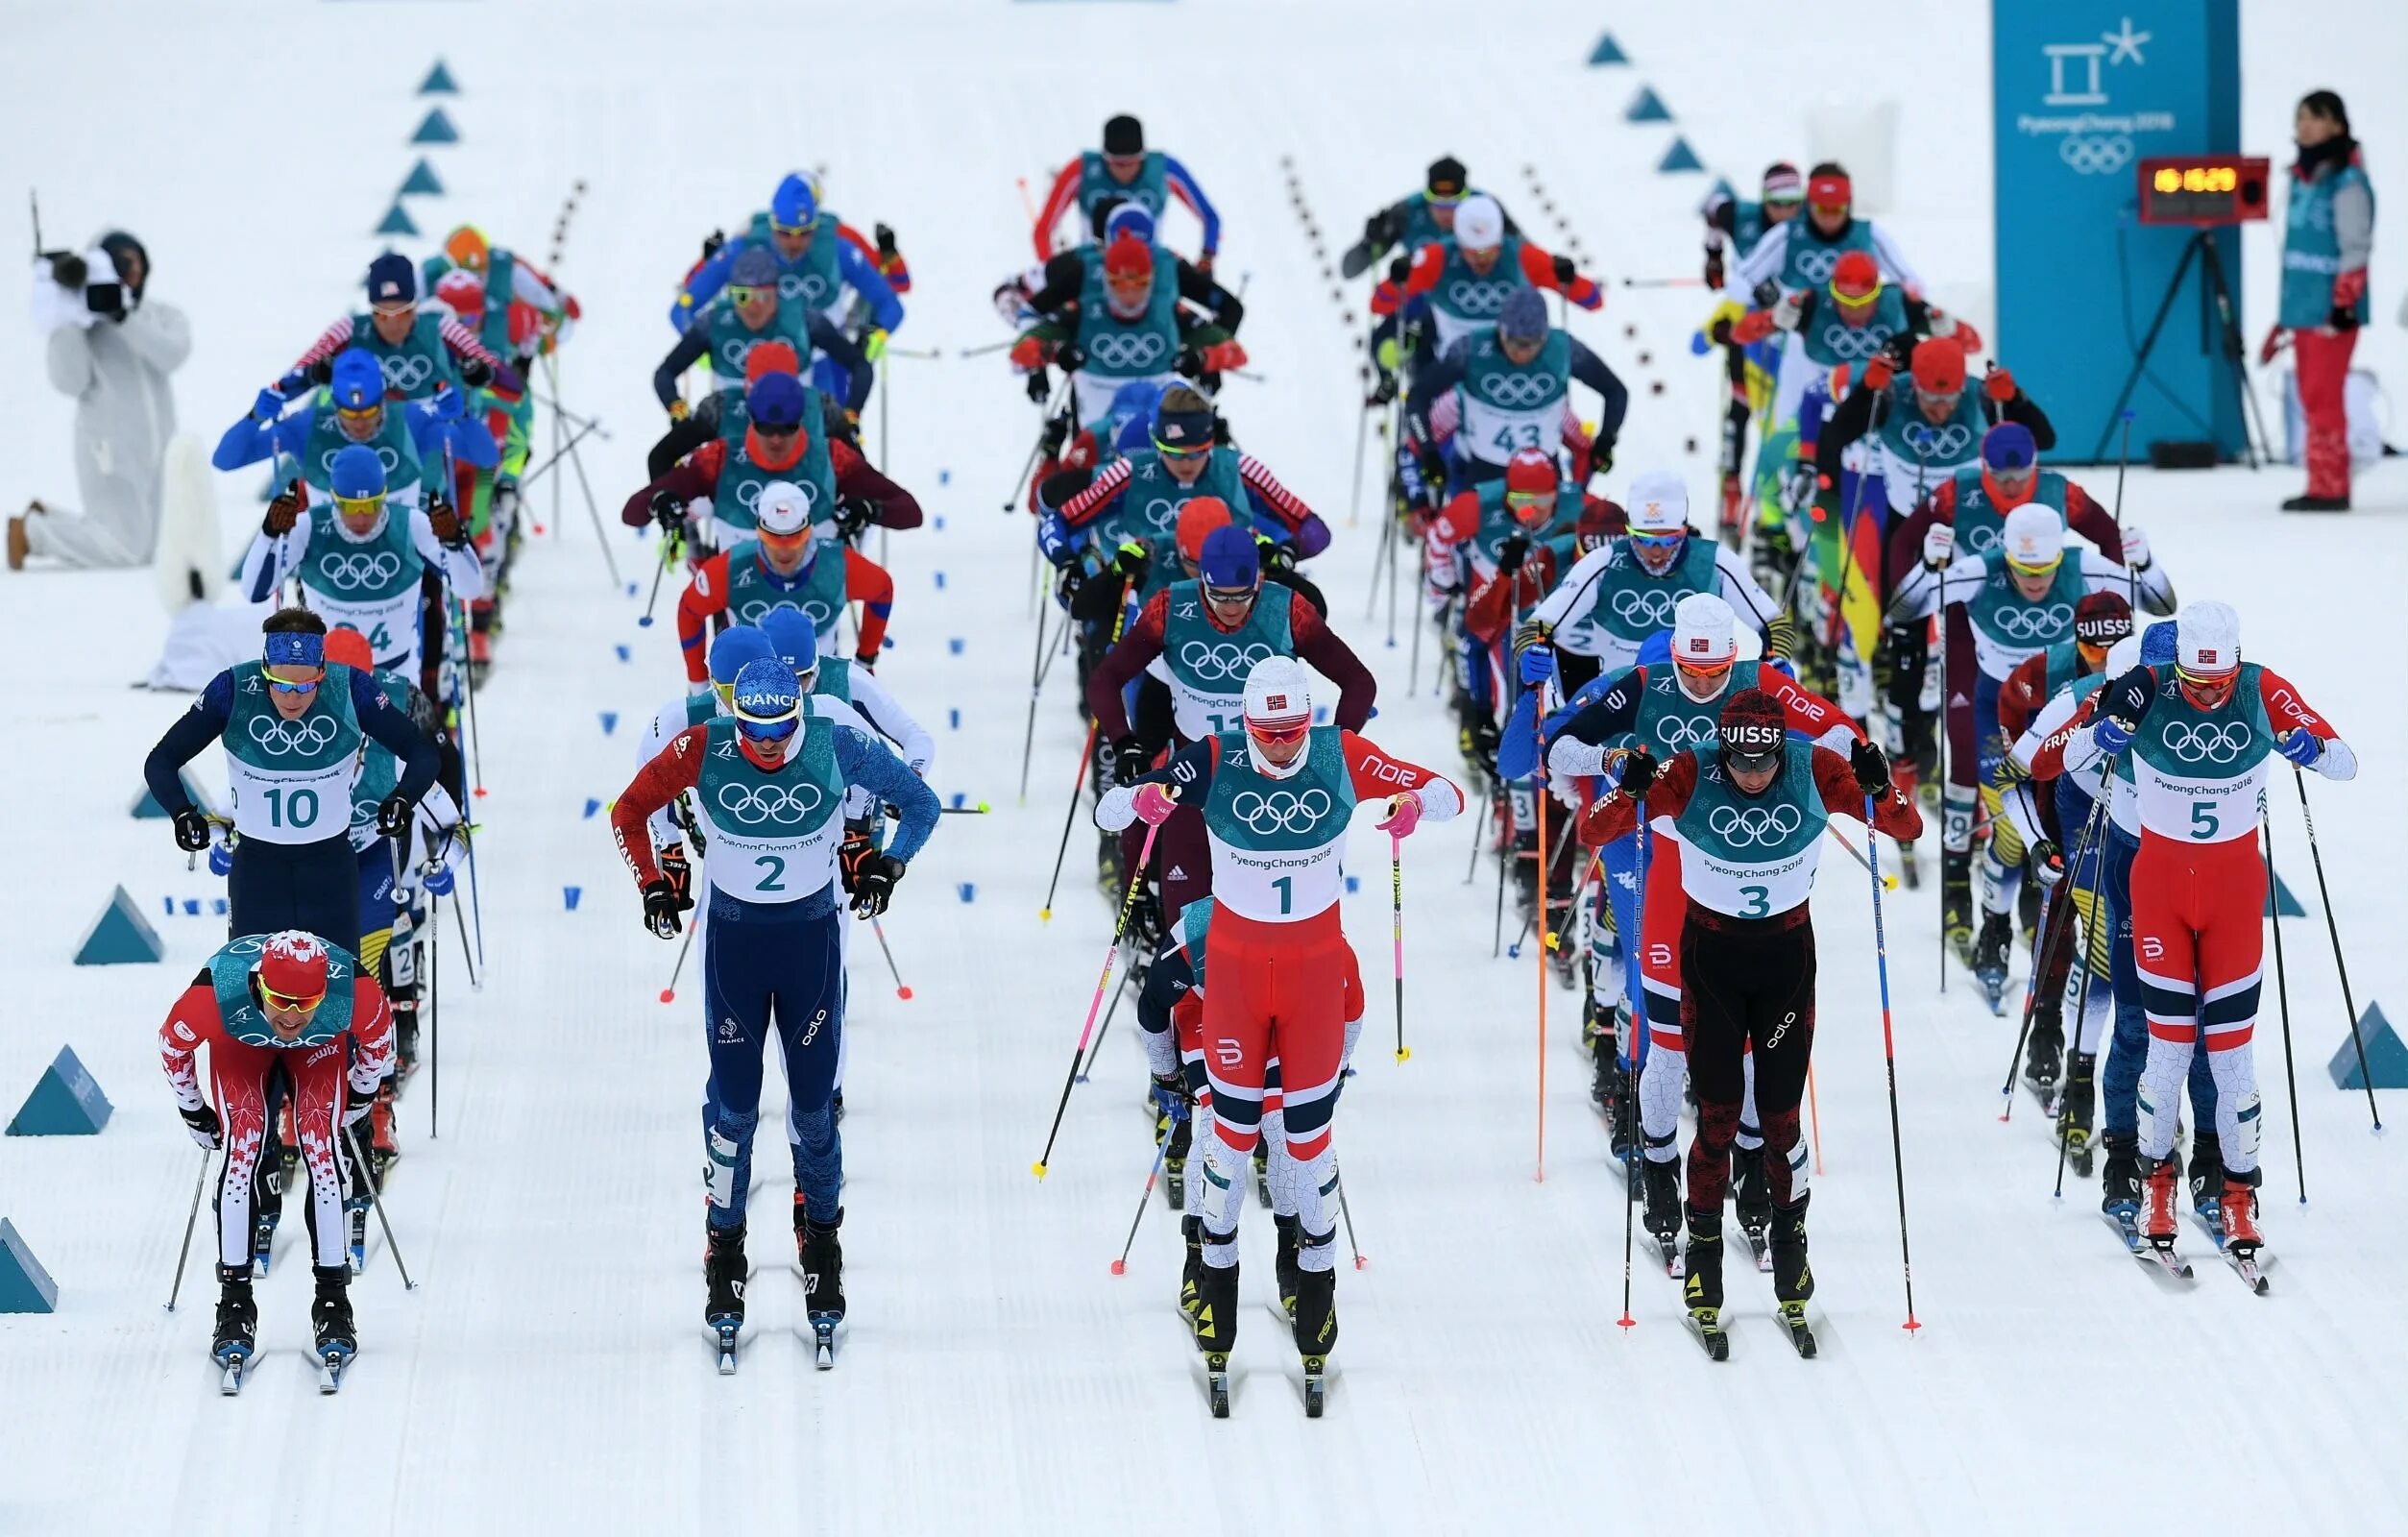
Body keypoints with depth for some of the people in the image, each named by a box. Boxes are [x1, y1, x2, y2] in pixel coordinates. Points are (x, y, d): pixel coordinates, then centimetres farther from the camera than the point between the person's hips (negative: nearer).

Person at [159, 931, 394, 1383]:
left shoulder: (355, 992, -40)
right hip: (239, 1041, 0)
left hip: (322, 1044, 0)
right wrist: (194, 1115, -4)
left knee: (323, 1151, -17)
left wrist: (360, 1098, 1)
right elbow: (172, 1044, -18)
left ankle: (333, 1302, -8)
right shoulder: (215, 995, -42)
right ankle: (235, 1304, -11)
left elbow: (379, 1036, -14)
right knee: (242, 1150, -19)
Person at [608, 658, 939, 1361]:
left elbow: (919, 803, -3)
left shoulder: (836, 747, -17)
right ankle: (724, 1250, 16)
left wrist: (887, 866, -12)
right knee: (734, 1105, 3)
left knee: (813, 1105, 6)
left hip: (812, 937, 0)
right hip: (732, 935, 0)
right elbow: (630, 809, -2)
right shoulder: (703, 749, -17)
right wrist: (653, 884, -9)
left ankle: (822, 1243, 23)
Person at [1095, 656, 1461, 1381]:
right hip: (1236, 961, 0)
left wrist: (1417, 803, -36)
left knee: (1308, 1129, 6)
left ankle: (1318, 1276, 22)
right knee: (1234, 1125, 5)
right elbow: (1107, 811, -15)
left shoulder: (1343, 758, -13)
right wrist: (1141, 799, -40)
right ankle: (1218, 1267, 23)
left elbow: (1449, 794, -11)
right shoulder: (1215, 762, -15)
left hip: (1315, 963, 0)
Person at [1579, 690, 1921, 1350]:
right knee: (1718, 1116, -3)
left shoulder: (1815, 770, -16)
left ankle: (1790, 1246, 22)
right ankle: (1704, 1260, 12)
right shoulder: (1690, 775, -19)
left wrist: (1879, 790, -33)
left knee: (1780, 1116, 2)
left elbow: (1908, 829, -12)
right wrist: (1629, 792, -37)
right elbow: (1592, 833, -17)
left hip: (1787, 955, 1)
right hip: (1710, 954, -1)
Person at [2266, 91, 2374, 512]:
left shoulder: (2346, 182, -11)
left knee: (2323, 396, -10)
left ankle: (2330, 489, -8)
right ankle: (2322, 486, 14)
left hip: (2332, 311, -9)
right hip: (2302, 305, 9)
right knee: (2312, 398, 10)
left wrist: (2344, 304, -19)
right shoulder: (2302, 177, 15)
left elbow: (2356, 248, -14)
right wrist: (2285, 311, 23)